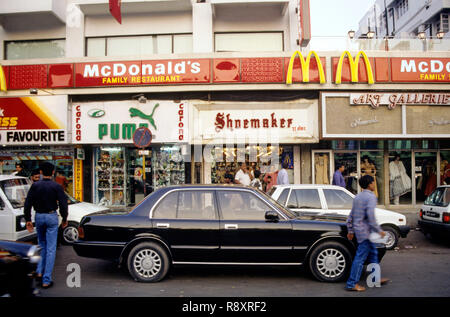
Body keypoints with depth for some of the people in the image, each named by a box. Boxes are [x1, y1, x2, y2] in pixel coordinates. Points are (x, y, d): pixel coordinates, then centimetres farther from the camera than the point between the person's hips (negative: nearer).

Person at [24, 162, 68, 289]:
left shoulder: (35, 186, -1)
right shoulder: (56, 186, -9)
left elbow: (27, 204, -2)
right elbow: (63, 204, -10)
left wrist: (28, 220, 5)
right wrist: (64, 219, 2)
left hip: (39, 216, 3)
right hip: (51, 217, -3)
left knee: (41, 245, 24)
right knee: (51, 249, 0)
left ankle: (40, 271, 18)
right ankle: (46, 280, 0)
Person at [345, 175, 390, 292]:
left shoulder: (358, 197, 14)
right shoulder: (371, 197, -13)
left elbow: (351, 215, 16)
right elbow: (370, 216, -23)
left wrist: (350, 231, 20)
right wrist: (379, 230, -15)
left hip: (359, 229, 10)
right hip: (365, 230, -9)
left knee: (373, 254, 20)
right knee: (360, 258, -5)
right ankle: (352, 284, -1)